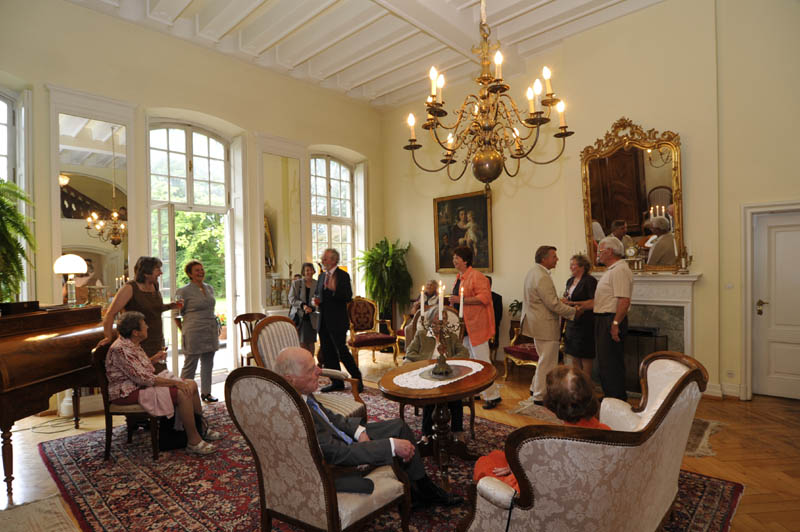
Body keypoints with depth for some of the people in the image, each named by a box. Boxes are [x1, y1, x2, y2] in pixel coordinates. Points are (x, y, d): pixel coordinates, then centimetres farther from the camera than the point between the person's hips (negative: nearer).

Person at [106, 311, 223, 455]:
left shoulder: (132, 344, 8)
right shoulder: (120, 349, -24)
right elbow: (143, 378, -27)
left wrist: (154, 359, 4)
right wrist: (175, 382, -24)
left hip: (142, 384, 10)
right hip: (129, 393, -10)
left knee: (191, 385, 2)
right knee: (183, 393, -25)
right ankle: (194, 441, -16)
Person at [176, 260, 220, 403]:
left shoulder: (209, 288, 12)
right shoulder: (184, 291, -7)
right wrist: (184, 331, -3)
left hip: (210, 332, 6)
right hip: (194, 334, -6)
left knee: (208, 364, 13)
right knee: (190, 365, 1)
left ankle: (206, 392, 24)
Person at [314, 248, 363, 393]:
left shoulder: (343, 275, -8)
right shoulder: (322, 276, 14)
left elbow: (348, 298, -16)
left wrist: (334, 290, -31)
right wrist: (316, 301, 3)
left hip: (337, 321, -7)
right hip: (323, 321, 8)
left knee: (342, 351, -5)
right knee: (327, 353, 11)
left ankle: (357, 379, 12)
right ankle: (336, 382, 23)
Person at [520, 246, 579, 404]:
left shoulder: (533, 272, 10)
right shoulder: (543, 278, -23)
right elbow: (553, 305, -23)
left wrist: (561, 300, 14)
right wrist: (574, 311, -10)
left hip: (537, 323, 11)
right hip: (545, 325, -10)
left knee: (545, 359, 23)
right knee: (547, 362, 2)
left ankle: (536, 388, 33)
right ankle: (540, 396, 13)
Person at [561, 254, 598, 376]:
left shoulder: (590, 280, -11)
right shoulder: (570, 281, 13)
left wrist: (572, 303, -20)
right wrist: (565, 300, -1)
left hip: (585, 323, -8)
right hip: (572, 322, 8)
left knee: (585, 357, 1)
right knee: (574, 357, 12)